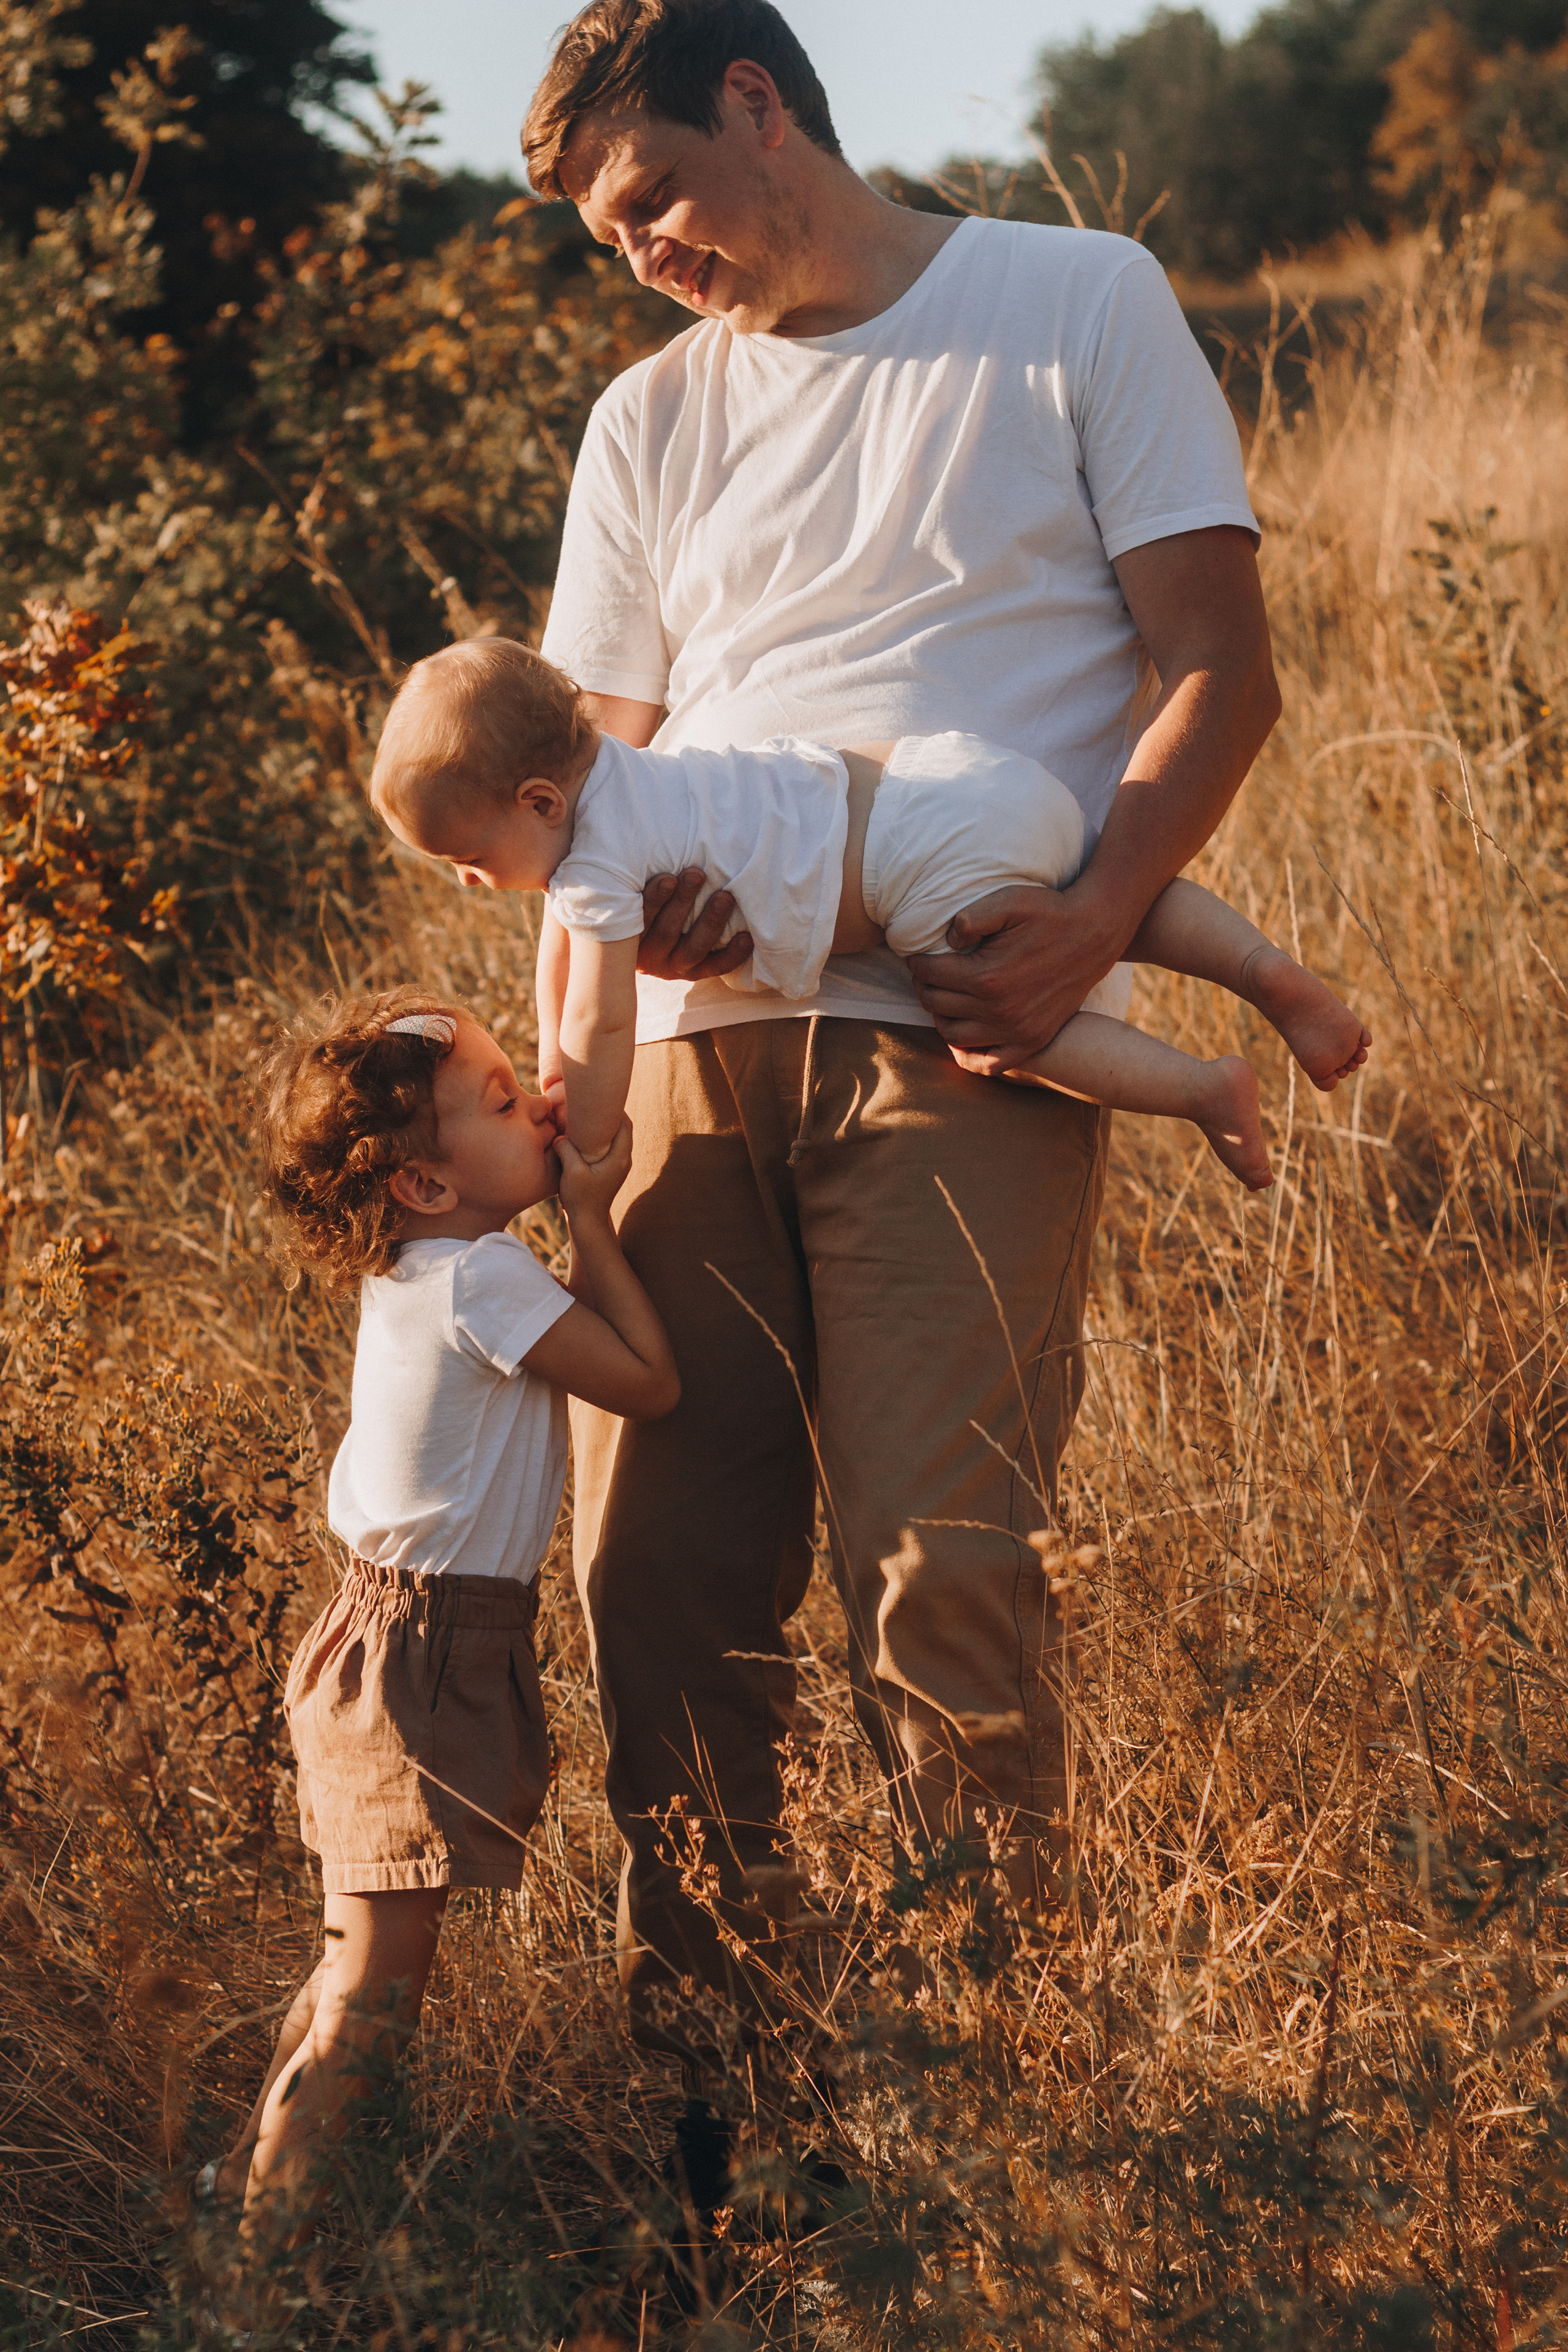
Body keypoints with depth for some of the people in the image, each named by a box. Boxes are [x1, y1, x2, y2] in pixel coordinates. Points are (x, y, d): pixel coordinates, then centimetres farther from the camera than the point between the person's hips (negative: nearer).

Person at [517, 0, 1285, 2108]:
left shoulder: (1079, 307, 9)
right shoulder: (650, 425, 21)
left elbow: (1218, 669, 3)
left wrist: (1098, 908, -14)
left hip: (966, 1037, -4)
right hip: (701, 1045, 5)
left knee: (941, 1564, -15)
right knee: (658, 1575, -2)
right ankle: (693, 2074, 9)